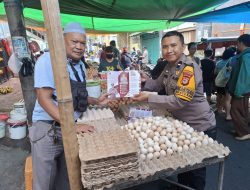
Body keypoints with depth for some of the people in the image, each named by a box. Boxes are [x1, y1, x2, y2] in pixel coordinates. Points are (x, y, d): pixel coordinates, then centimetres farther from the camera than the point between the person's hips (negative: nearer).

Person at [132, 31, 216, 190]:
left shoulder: (189, 68, -25)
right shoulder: (169, 66, 2)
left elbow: (179, 101, -31)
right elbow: (158, 84, 7)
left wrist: (148, 98, -31)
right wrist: (145, 80, -12)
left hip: (200, 127, -8)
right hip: (182, 123, 8)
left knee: (195, 169, 14)